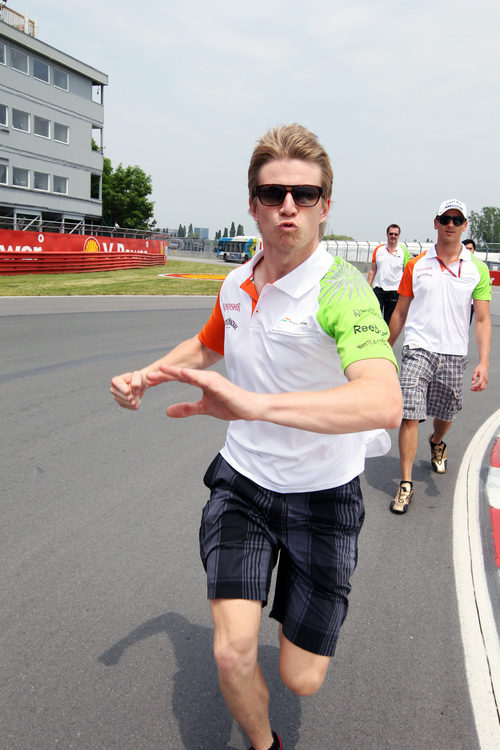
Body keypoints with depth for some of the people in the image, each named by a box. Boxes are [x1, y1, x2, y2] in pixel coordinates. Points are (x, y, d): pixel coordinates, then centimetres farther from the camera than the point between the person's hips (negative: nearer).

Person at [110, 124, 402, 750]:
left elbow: (384, 402, -41)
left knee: (301, 679, 7)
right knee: (233, 652, -10)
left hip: (321, 494, -3)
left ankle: (299, 603, 44)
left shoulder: (341, 288, -22)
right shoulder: (236, 284, -1)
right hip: (240, 481, 4)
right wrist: (147, 374, 4)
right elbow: (207, 346, 22)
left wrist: (254, 403, -53)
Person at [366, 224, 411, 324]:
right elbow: (372, 270, 12)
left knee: (390, 321, 7)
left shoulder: (404, 251, 2)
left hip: (395, 290, -1)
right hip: (378, 288, 1)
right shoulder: (378, 249, 8)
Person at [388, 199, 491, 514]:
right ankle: (406, 484, -2)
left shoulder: (478, 269, 2)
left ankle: (437, 444, 51)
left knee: (446, 415, 15)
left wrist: (484, 362, -11)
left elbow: (483, 320, -1)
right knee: (410, 415, -11)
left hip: (455, 354, 1)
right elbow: (400, 313, 10)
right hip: (418, 349, -1)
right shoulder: (416, 265, 3)